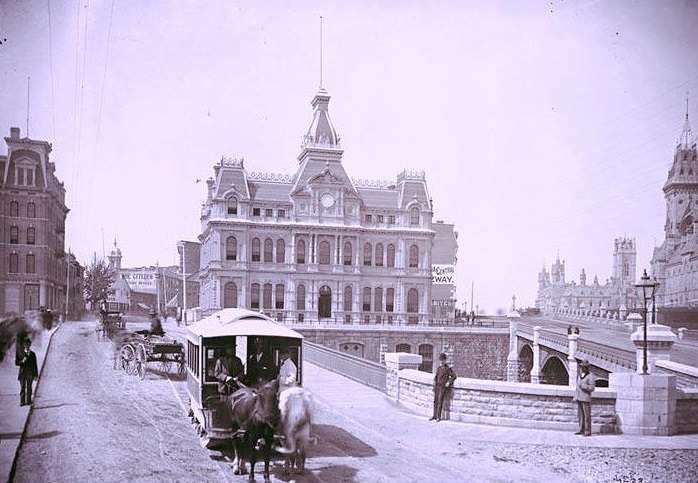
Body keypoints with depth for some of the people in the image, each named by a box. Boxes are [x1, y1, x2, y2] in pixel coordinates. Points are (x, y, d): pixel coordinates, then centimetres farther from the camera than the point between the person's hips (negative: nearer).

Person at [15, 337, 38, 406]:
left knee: (29, 388, -2)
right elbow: (16, 362, 3)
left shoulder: (32, 354, 10)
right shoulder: (20, 353, 7)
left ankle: (28, 401, 0)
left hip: (30, 373, 1)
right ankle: (22, 402, -3)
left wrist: (36, 375, 6)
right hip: (22, 373, -1)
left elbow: (35, 365, 10)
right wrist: (22, 361, -18)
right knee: (22, 388, -3)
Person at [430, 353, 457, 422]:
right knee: (435, 401, 9)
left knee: (440, 401, -8)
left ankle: (438, 416, -3)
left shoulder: (448, 368, -7)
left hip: (443, 387, -6)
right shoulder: (438, 368, 11)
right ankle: (434, 415, 17)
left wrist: (449, 382, -11)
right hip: (437, 386, 6)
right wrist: (434, 381, 11)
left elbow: (454, 376, -5)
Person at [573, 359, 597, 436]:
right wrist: (575, 397, 18)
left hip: (586, 398, -7)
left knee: (587, 415, -6)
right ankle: (581, 430, 13)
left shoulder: (590, 376, -8)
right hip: (579, 398, 7)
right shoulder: (579, 376, 15)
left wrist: (583, 386, -21)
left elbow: (592, 388, -12)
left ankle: (588, 431, -2)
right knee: (580, 414, 8)